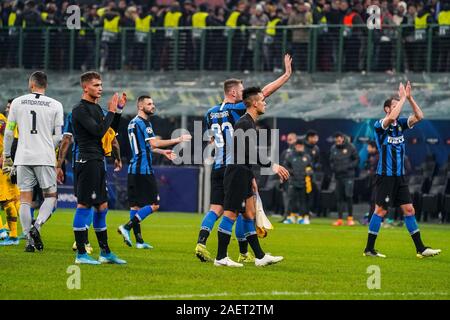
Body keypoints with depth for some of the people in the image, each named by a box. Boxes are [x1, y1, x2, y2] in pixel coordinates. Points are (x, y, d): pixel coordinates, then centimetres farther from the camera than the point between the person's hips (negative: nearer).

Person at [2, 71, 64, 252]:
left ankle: (29, 240, -2)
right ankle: (36, 226, -14)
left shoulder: (17, 102, 5)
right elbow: (58, 137, 2)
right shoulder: (55, 105, 2)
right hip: (45, 158, -1)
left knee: (25, 199, 5)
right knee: (50, 196, 10)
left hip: (23, 157, 1)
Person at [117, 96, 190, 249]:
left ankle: (138, 240, 8)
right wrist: (179, 140, -16)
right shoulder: (142, 123, -12)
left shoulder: (133, 123, 18)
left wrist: (163, 152, 30)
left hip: (133, 169, 10)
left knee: (135, 205, 7)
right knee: (154, 205, -5)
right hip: (144, 170, -10)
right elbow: (154, 143, -20)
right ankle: (127, 227, -12)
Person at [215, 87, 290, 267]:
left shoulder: (250, 124, 18)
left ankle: (259, 257, 12)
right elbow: (249, 154, -22)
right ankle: (221, 258, -5)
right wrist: (272, 166, -19)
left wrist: (251, 177, 24)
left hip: (243, 176, 11)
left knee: (250, 214, 10)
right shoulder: (245, 124, -15)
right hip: (237, 175, -11)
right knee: (231, 214, -8)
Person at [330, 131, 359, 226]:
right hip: (338, 176, 4)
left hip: (348, 176, -4)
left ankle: (350, 218, -3)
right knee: (339, 198, 5)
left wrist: (348, 166, -13)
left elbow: (357, 160, 0)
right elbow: (331, 162, 18)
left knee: (348, 195, -12)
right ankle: (340, 219, 9)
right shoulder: (333, 149, 9)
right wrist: (334, 168, -3)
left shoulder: (350, 147, -3)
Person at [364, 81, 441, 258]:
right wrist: (403, 98, -21)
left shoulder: (400, 124, 9)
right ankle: (369, 249, 3)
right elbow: (391, 117, -31)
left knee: (409, 210, 5)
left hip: (399, 176, 7)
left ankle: (420, 249, 6)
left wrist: (409, 97, -7)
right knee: (380, 211, -5)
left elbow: (419, 116, 0)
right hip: (385, 176, -7)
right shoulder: (379, 125, -10)